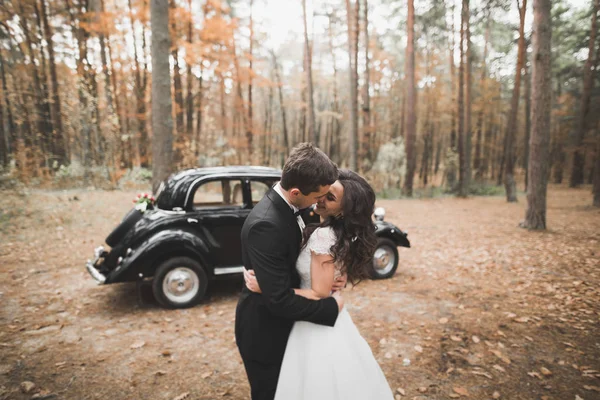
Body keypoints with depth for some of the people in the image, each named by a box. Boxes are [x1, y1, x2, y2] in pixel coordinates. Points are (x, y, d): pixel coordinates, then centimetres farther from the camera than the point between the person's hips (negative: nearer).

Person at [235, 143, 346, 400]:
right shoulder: (266, 225, -35)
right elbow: (279, 300, -33)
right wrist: (331, 307, -20)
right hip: (264, 332, -8)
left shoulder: (287, 205, -7)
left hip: (279, 325, 8)